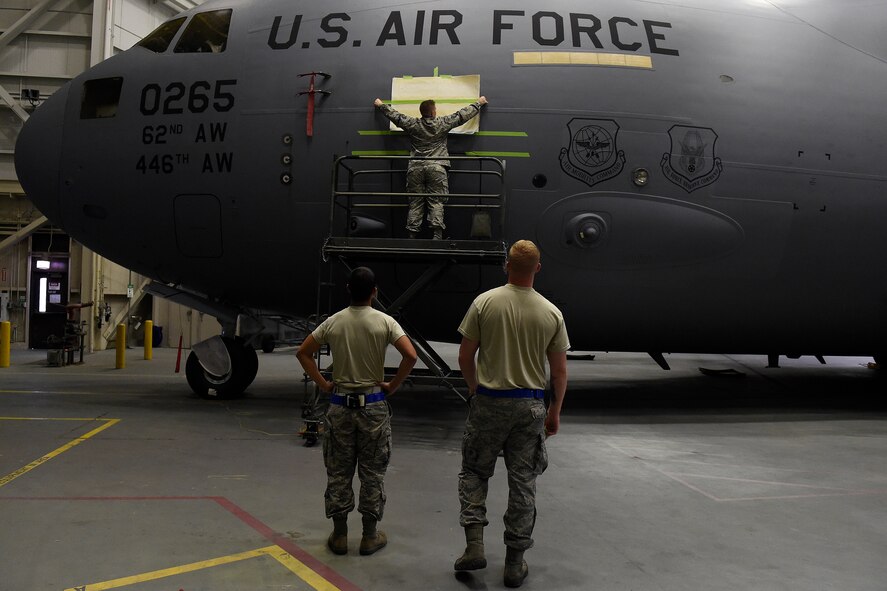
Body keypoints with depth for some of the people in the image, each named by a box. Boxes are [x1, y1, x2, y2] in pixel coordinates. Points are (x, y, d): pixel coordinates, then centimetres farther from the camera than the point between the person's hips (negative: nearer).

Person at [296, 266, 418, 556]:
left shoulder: (333, 322, -1)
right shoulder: (384, 322, -8)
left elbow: (303, 352, 3)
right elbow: (410, 355, -16)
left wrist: (323, 384, 8)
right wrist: (392, 386, -4)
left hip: (341, 403, 2)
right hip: (373, 404, -2)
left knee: (339, 472, 11)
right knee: (372, 473, 8)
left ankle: (339, 535, 17)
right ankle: (370, 536, 16)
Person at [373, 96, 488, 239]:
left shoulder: (412, 124, 6)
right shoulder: (443, 124, 3)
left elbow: (395, 115, 18)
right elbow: (462, 115, 13)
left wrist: (381, 105, 36)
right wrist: (478, 104, 28)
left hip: (415, 168, 2)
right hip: (436, 168, -2)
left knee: (415, 203, 5)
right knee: (436, 202, -4)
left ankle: (412, 235, 4)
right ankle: (437, 235, -15)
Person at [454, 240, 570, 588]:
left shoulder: (485, 302, -8)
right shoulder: (551, 313, -4)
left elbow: (465, 357, -4)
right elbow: (559, 372, -1)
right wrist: (555, 412, 11)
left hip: (488, 402, -1)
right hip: (530, 406, 1)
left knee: (474, 471, 16)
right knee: (523, 482, 10)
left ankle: (474, 544, 4)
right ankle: (515, 562, 16)